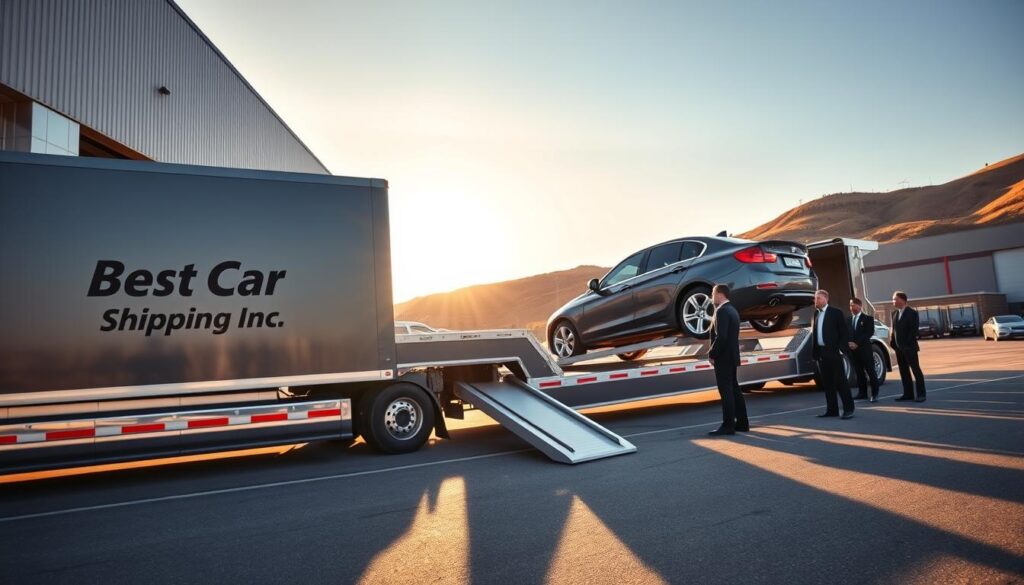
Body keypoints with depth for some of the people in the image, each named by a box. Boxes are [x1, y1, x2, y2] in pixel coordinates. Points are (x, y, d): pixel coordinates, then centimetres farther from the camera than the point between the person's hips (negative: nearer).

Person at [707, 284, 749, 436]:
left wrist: (712, 354, -15)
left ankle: (728, 426, -2)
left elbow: (721, 337, -24)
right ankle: (742, 423, 21)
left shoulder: (722, 311, -16)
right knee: (734, 390, 14)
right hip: (731, 356, 10)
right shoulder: (732, 310, 15)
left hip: (723, 358, -10)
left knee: (726, 392, -6)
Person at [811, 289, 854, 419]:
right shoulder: (815, 314, 13)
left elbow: (845, 332, -6)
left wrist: (841, 348, -12)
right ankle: (832, 409, 15)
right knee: (827, 382, 9)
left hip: (833, 352, -6)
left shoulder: (836, 312, -3)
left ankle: (848, 409, 4)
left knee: (840, 381, -3)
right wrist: (814, 352, 7)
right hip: (821, 353, 6)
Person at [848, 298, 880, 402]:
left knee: (871, 372, -1)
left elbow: (869, 333, -9)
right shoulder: (848, 319, 13)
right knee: (859, 372, 8)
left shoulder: (868, 318, 2)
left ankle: (874, 394, 4)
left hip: (865, 349, -4)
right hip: (853, 350, 4)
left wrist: (857, 343, -17)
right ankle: (862, 392, 14)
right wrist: (849, 343, -11)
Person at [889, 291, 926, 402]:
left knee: (916, 370, -1)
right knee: (904, 371, 9)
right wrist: (893, 343, 4)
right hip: (899, 348, 7)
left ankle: (921, 394, 3)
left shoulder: (912, 313, -8)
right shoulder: (894, 313, 12)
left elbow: (913, 330, -13)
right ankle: (908, 393, 15)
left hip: (909, 347, -7)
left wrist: (908, 344, -17)